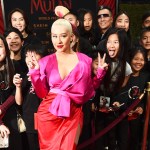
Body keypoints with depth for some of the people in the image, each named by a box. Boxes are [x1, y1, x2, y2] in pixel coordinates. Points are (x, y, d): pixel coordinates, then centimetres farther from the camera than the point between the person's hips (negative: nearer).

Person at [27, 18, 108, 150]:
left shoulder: (84, 60, 0)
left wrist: (100, 71, -3)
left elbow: (88, 89, 8)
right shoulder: (45, 62, -1)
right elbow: (42, 93, 0)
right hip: (49, 113, 1)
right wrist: (35, 72, -11)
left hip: (73, 114, 0)